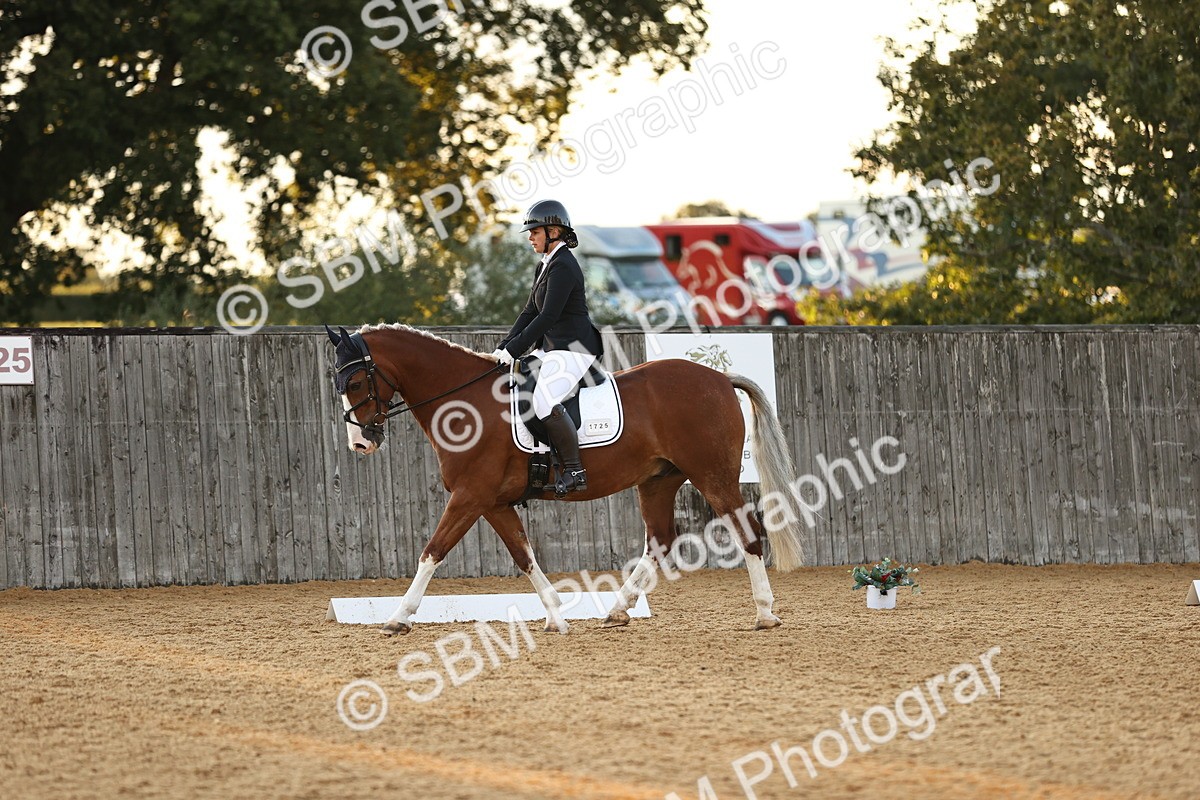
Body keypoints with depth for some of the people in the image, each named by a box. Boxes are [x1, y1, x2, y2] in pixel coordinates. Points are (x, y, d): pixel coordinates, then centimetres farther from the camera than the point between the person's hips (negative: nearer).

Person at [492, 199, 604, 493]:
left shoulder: (563, 267, -16)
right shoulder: (547, 265, 16)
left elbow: (547, 317, -21)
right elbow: (531, 311, 17)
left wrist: (513, 350, -18)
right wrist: (504, 347, 8)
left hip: (573, 348, -11)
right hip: (553, 347, 11)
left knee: (544, 399, -29)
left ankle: (575, 472, -26)